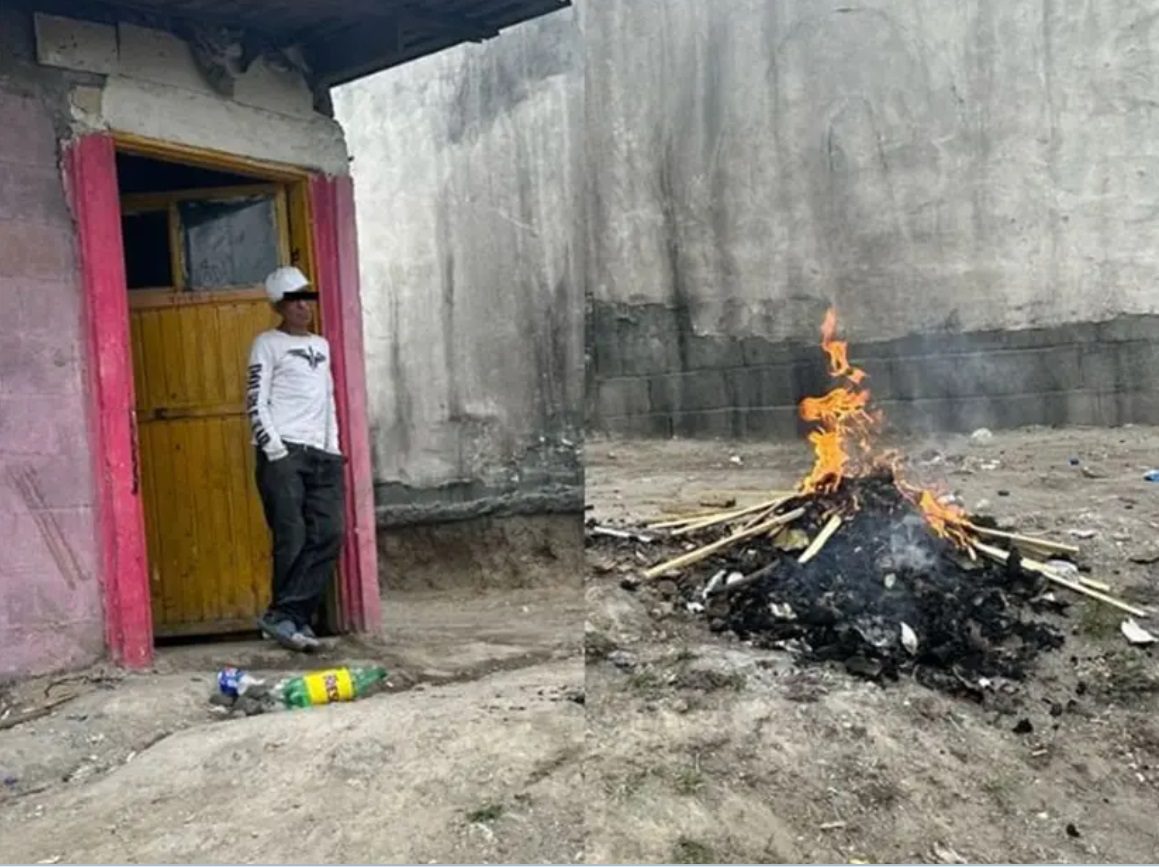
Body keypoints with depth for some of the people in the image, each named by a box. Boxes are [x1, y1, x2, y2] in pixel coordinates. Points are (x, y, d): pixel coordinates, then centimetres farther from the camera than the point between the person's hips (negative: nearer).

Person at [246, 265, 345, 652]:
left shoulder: (321, 345, 23)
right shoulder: (268, 343, 6)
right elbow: (256, 402, -3)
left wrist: (333, 446, 13)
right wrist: (274, 448, -13)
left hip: (321, 455, 6)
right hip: (283, 453, -5)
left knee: (329, 535, -5)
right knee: (293, 538, -10)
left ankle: (284, 616, 0)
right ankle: (292, 617, 2)